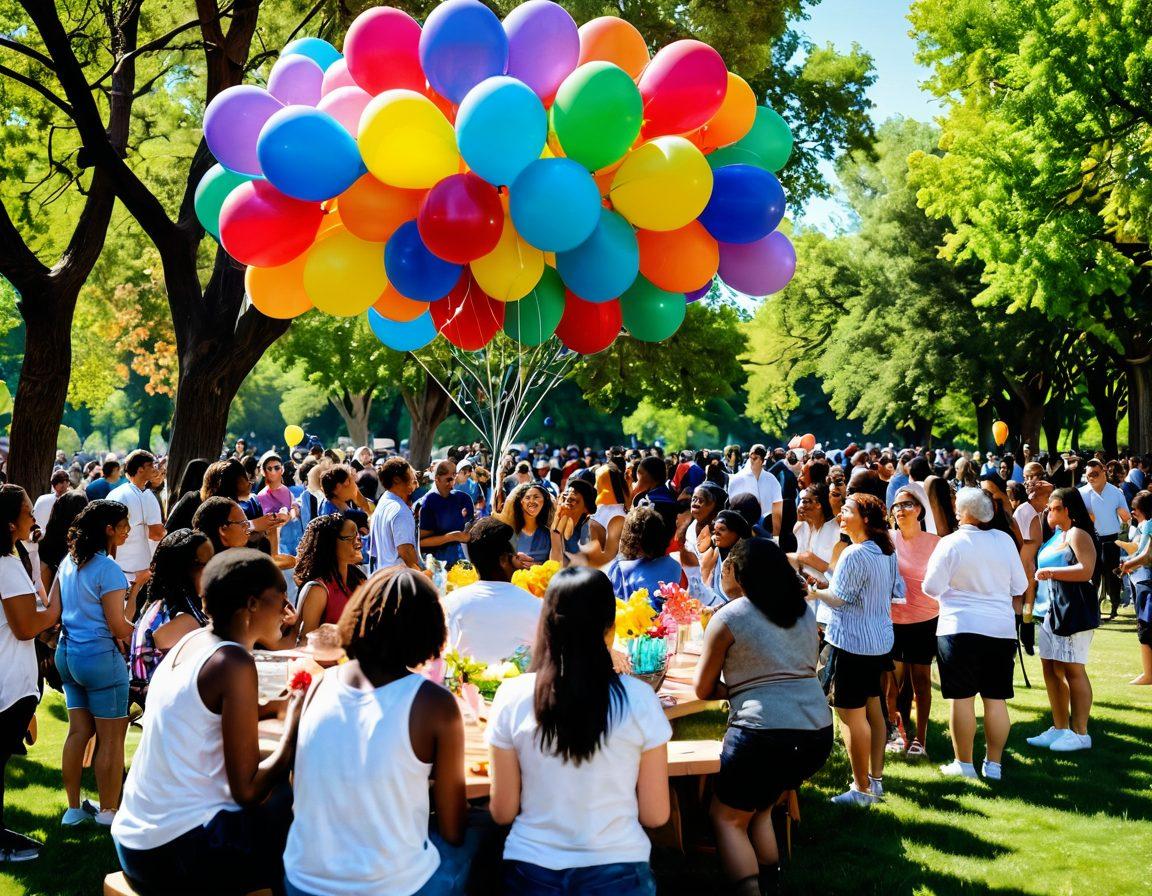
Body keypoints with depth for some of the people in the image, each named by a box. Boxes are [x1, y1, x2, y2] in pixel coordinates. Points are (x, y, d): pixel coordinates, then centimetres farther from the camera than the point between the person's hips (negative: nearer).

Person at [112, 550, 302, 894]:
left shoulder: (192, 641, 7)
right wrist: (293, 727, -7)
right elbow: (246, 791, -17)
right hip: (176, 855, -9)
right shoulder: (234, 664, -17)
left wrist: (286, 704, 11)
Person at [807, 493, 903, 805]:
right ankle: (875, 779, 26)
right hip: (881, 640, 10)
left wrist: (815, 592, 0)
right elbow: (898, 591, 15)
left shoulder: (854, 554, -21)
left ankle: (862, 789, 3)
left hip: (852, 642, -10)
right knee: (873, 709, 17)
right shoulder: (888, 553, 7)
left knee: (852, 715, -2)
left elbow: (838, 598, -18)